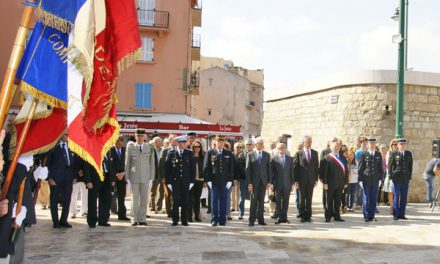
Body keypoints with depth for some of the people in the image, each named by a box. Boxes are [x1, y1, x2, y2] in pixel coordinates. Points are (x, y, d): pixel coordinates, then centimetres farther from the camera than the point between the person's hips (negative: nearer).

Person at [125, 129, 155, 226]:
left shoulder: (149, 148, 3)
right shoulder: (130, 147, 2)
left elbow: (152, 164, 5)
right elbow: (127, 163, 4)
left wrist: (151, 178, 1)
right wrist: (127, 178, 1)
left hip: (145, 178, 1)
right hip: (134, 178, -1)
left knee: (144, 200, 4)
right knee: (135, 199, 3)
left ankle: (142, 219, 12)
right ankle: (135, 219, 12)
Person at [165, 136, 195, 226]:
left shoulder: (189, 153, 6)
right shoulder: (171, 153, 2)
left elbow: (193, 168, 6)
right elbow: (167, 168, 1)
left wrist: (192, 181, 0)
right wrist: (168, 181, -4)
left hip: (186, 181, 1)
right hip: (175, 181, -1)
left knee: (185, 201, 2)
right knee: (175, 201, 1)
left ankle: (184, 220, 11)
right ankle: (175, 220, 10)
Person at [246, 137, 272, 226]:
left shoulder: (267, 155, 9)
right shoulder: (250, 155, 1)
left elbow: (269, 169, 9)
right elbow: (247, 170, -2)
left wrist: (269, 181, 1)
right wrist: (249, 183, -9)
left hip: (263, 181, 2)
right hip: (254, 181, -2)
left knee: (261, 201, 6)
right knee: (253, 201, -2)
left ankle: (261, 219, 12)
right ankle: (252, 220, 4)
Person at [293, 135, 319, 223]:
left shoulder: (315, 153, 8)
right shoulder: (299, 153, -1)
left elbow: (316, 166, 10)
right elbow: (295, 167, -2)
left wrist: (316, 178, 4)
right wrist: (296, 180, -7)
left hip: (311, 179, 2)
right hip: (302, 179, -2)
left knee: (309, 198, 5)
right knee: (302, 198, 4)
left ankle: (308, 216, 13)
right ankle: (302, 216, 11)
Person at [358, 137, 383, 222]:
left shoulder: (378, 154, 10)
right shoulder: (363, 154, 2)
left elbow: (380, 167, 12)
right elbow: (360, 168, 1)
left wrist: (380, 178, 5)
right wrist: (360, 179, -3)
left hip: (376, 180, 3)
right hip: (366, 179, -2)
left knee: (374, 199, 4)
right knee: (366, 198, -1)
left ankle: (372, 216, 11)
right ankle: (366, 216, 5)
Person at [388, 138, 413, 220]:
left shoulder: (409, 154, 11)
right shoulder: (394, 154, 1)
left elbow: (410, 166, 12)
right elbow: (390, 166, 1)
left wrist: (409, 177, 6)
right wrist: (391, 177, -4)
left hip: (405, 179, 3)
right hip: (396, 179, -3)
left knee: (404, 198, 6)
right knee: (396, 197, 0)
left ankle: (402, 214, 13)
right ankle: (395, 215, 6)